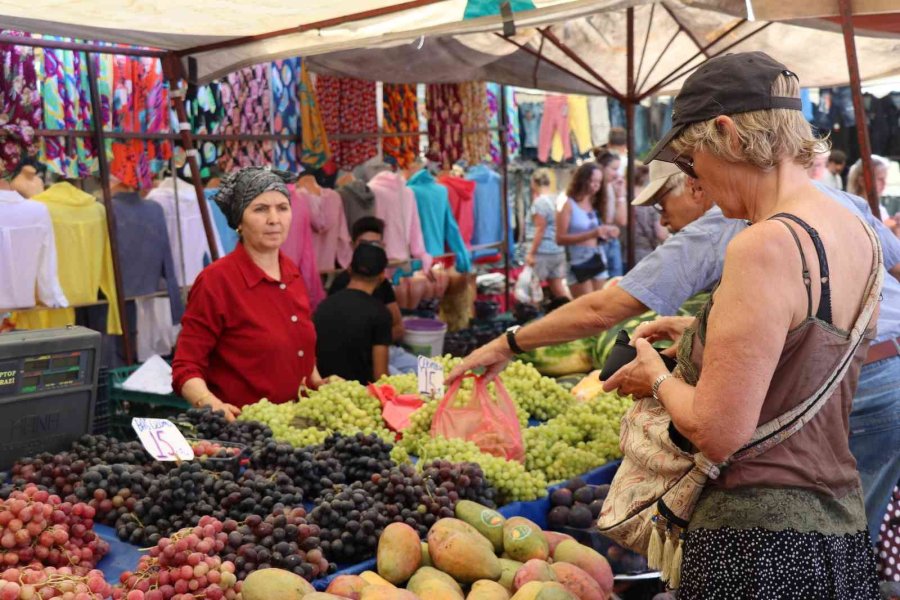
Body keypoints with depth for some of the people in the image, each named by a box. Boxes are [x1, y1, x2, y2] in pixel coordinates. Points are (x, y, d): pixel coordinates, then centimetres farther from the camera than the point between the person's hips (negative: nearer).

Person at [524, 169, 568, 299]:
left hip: (544, 251, -8)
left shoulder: (540, 202, -12)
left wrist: (531, 253, -13)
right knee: (558, 288, 11)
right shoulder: (557, 200, 10)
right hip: (559, 250, 8)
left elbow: (540, 230, -15)